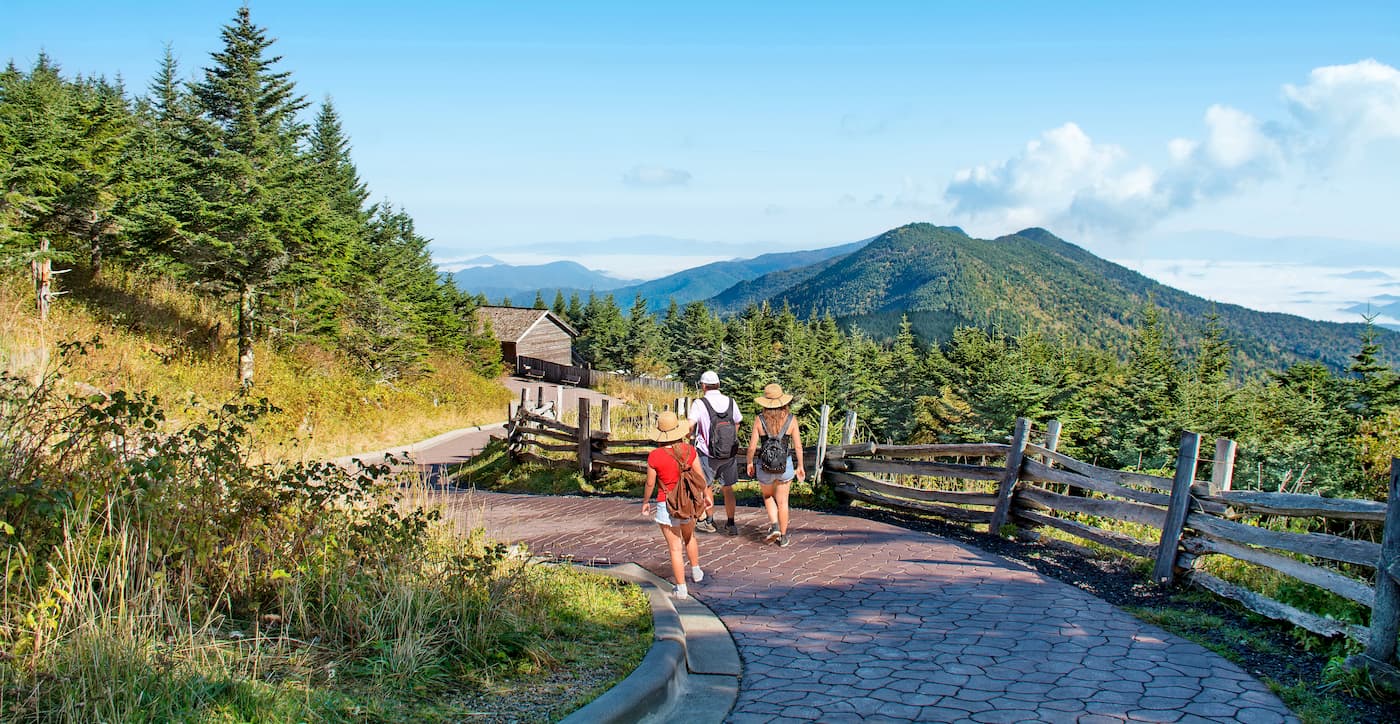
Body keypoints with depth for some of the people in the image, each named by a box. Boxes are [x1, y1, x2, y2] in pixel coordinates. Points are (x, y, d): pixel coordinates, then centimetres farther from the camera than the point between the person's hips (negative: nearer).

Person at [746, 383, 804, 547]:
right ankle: (783, 537, 20)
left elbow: (752, 447, -8)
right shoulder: (791, 419, -7)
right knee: (782, 502, 14)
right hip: (785, 465, 1)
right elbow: (798, 446, -3)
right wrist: (800, 466, 9)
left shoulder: (760, 420, -9)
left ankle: (774, 525, 7)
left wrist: (749, 463, 9)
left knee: (768, 496, 25)